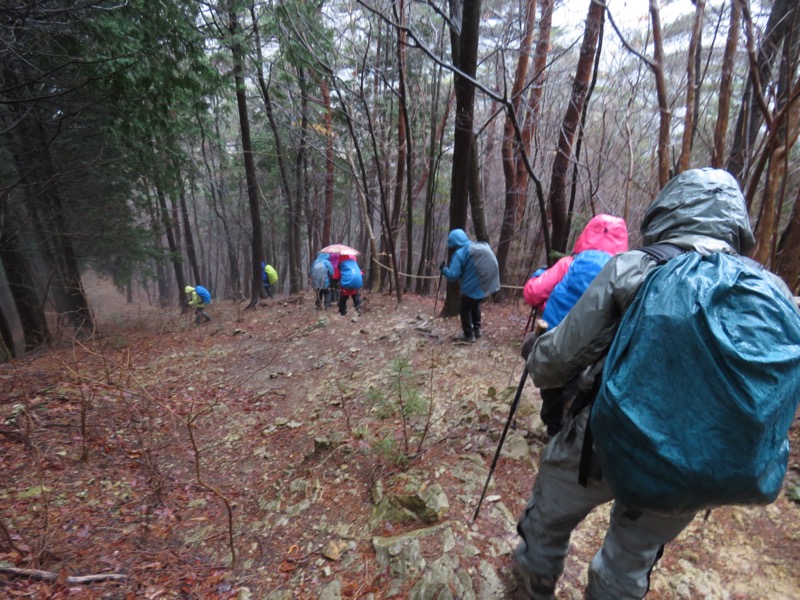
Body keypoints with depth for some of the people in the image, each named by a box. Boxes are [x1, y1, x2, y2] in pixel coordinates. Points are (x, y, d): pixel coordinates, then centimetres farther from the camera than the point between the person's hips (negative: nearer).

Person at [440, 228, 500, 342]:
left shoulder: (460, 254, -16)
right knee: (475, 304, 30)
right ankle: (477, 329, 37)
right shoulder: (483, 246, 5)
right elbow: (491, 265, 17)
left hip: (472, 288, -7)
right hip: (488, 285, 7)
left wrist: (444, 269, 1)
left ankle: (469, 335, 20)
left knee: (465, 309, 15)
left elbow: (453, 276, -17)